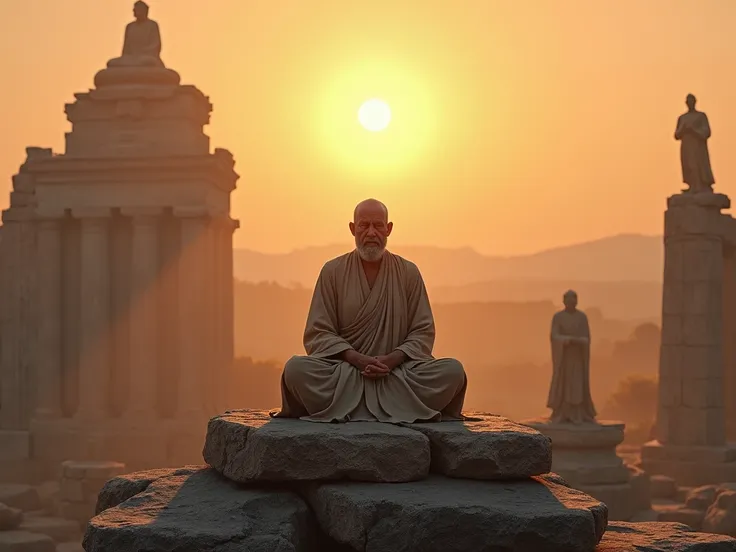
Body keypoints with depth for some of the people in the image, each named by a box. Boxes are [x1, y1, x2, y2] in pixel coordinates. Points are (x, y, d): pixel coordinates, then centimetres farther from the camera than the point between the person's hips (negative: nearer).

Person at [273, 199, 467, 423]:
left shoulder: (408, 272, 9)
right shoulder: (333, 271, 7)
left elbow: (423, 332, 6)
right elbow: (318, 334, 2)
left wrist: (393, 359, -14)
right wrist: (357, 359, -15)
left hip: (397, 369, 1)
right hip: (345, 369, -1)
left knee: (453, 371, -26)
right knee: (296, 369, -31)